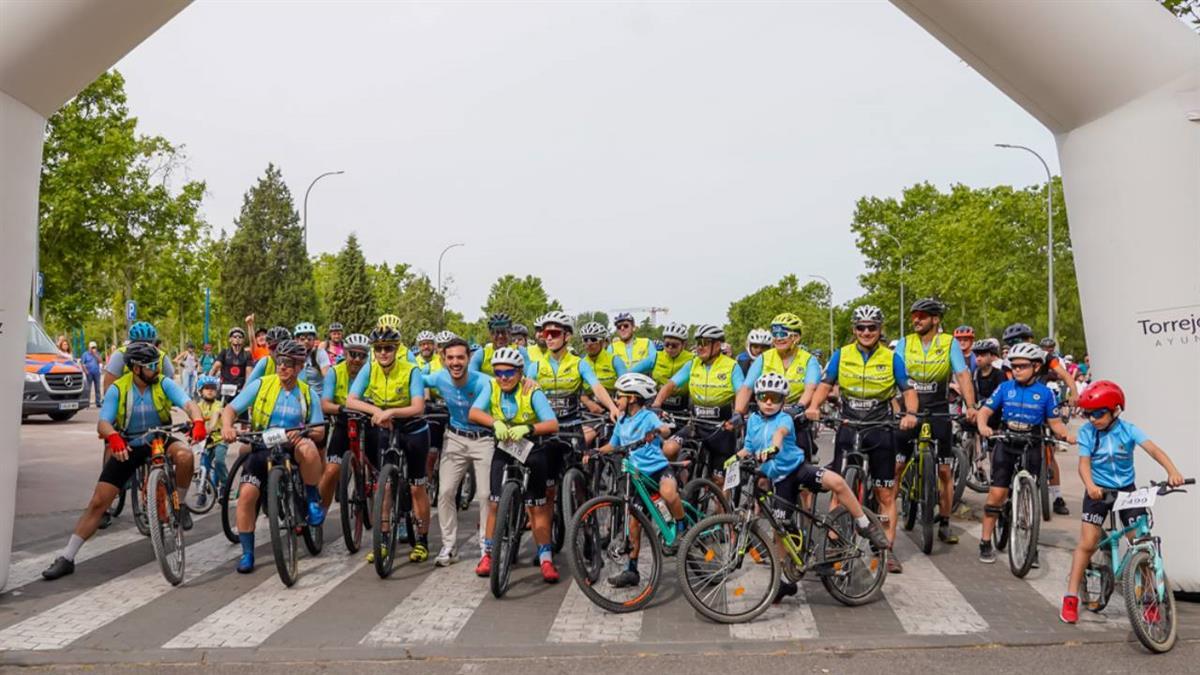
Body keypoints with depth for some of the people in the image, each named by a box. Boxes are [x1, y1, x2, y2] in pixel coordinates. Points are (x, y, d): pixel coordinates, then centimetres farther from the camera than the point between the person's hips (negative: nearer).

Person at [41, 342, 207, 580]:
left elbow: (189, 404, -26)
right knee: (98, 502, -4)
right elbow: (103, 423, -20)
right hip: (128, 446, 0)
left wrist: (198, 422, -49)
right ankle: (66, 558, 9)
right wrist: (113, 437, -44)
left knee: (184, 454, -35)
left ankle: (180, 504, -10)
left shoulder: (164, 384, -12)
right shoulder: (117, 389, -12)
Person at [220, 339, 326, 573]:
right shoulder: (260, 385, -1)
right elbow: (231, 409, -5)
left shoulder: (308, 394, 3)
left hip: (292, 449, 0)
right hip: (262, 449, 1)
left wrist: (302, 433, -22)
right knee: (247, 494, -18)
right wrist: (227, 426, -27)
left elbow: (319, 432, 1)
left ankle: (313, 499, -12)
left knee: (308, 447, -35)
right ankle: (247, 553, 1)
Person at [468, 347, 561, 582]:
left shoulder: (532, 392, -17)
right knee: (495, 503, 1)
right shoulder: (491, 387, -8)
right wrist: (496, 423, -40)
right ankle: (488, 553, 16)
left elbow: (553, 424, -27)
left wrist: (527, 428, -43)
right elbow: (473, 413, -23)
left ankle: (546, 558, 7)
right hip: (503, 450, 3)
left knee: (537, 507, -1)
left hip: (531, 451, -2)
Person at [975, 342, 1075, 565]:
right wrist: (983, 426, -25)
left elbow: (1054, 422, 4)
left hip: (1031, 447, 1)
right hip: (1006, 444, 0)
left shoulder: (1045, 393, 0)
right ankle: (986, 543, 4)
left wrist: (1066, 435, -15)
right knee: (997, 493, -5)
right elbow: (985, 411, -5)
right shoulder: (1005, 388, -1)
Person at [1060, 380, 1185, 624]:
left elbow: (1153, 449, -25)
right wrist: (1090, 486, -36)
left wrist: (1172, 471, -44)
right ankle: (1071, 598, 0)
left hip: (1126, 489, 1)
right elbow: (1084, 463, -16)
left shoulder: (1128, 430, -11)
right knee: (1087, 543, -7)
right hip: (1098, 491, -1)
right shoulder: (1087, 431, -11)